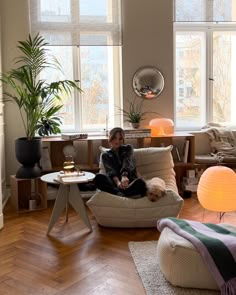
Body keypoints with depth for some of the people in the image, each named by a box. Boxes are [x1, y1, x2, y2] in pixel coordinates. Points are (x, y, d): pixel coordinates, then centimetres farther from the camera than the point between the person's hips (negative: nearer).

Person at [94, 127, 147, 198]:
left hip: (130, 180, 0)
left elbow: (127, 163, -8)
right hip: (114, 182, 1)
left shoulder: (128, 148, 15)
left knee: (140, 182, -36)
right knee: (98, 177, -32)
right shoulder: (105, 155, 16)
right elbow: (110, 170, -5)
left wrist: (124, 176, -32)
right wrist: (117, 181, -30)